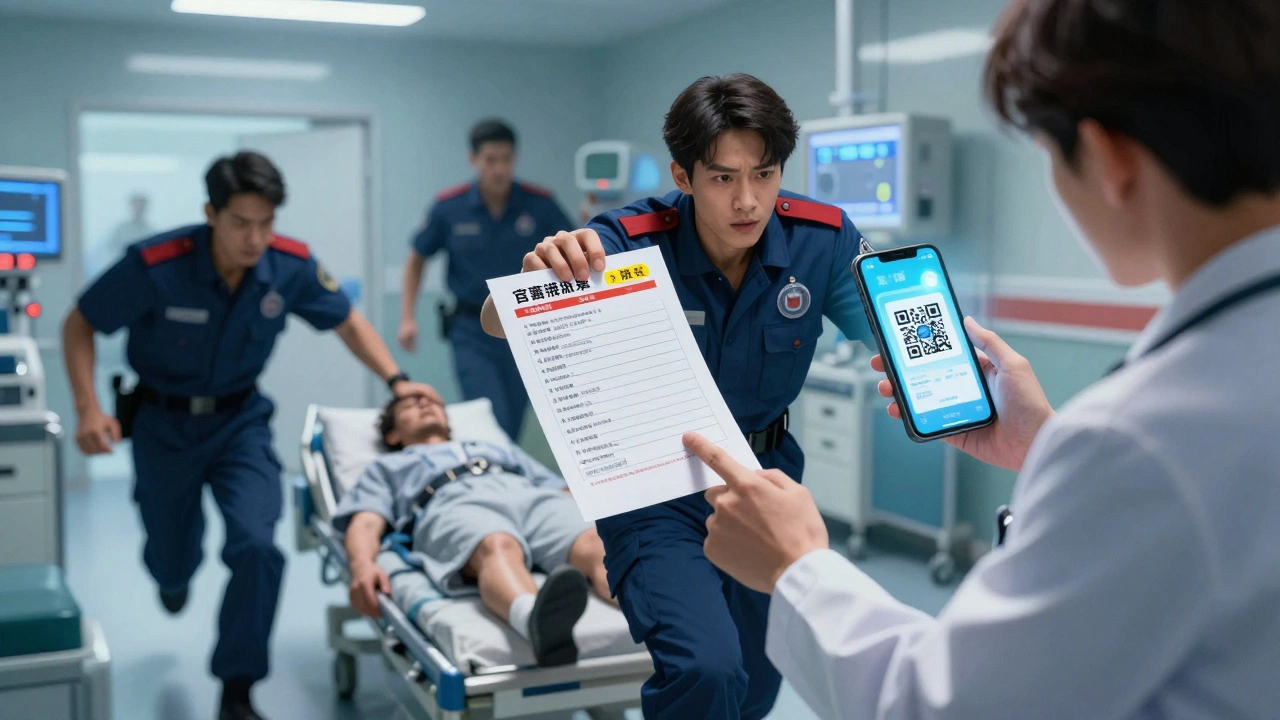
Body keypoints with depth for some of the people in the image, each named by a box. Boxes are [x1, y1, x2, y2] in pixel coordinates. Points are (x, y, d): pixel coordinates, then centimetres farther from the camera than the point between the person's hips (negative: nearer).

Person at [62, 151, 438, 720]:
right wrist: (88, 408, -23)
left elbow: (347, 321, 0)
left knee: (257, 545, -19)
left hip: (240, 421, 1)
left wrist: (396, 380, -14)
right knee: (172, 558, 13)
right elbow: (80, 325, -11)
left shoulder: (291, 265, -17)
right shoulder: (155, 266, -25)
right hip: (164, 424, -1)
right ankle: (174, 573, 56)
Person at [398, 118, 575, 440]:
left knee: (513, 427, 10)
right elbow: (417, 259, 7)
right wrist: (407, 318, 0)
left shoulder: (539, 205, -6)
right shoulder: (449, 207, -7)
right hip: (472, 331, -2)